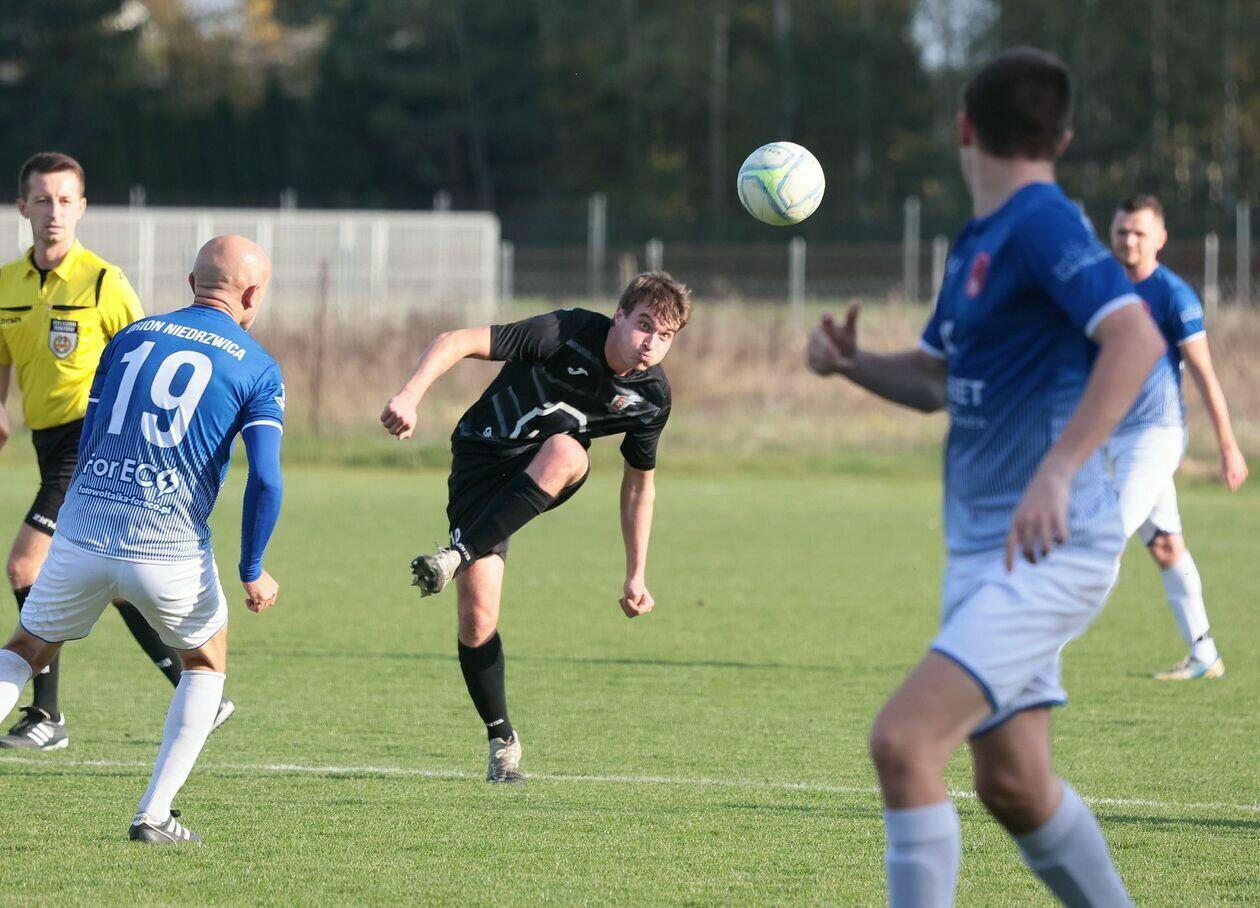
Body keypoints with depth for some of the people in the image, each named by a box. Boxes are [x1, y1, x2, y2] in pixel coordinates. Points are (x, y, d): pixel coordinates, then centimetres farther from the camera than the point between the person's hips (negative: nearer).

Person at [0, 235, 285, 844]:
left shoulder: (129, 337, 14)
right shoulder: (256, 368, 2)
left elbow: (87, 442, 17)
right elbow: (265, 479, -7)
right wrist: (253, 571, 3)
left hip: (82, 536, 3)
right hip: (169, 547, -3)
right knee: (207, 662, 22)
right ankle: (154, 815, 13)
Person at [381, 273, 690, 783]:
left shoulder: (651, 397, -9)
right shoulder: (567, 334, -25)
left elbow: (639, 485, 8)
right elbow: (456, 342, -28)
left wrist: (636, 577, 7)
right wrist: (410, 396, -45)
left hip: (549, 472, 2)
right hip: (484, 455, -2)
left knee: (564, 452, -38)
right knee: (477, 619, -13)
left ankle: (457, 555, -35)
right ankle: (502, 740, 9)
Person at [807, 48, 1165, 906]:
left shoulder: (1044, 225, -14)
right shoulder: (978, 241, 14)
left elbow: (1137, 337, -29)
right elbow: (938, 379, 27)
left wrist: (1058, 471, -37)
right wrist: (851, 361, 6)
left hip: (1048, 551, -10)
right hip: (982, 547, 10)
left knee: (903, 741, -21)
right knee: (1014, 786, 16)